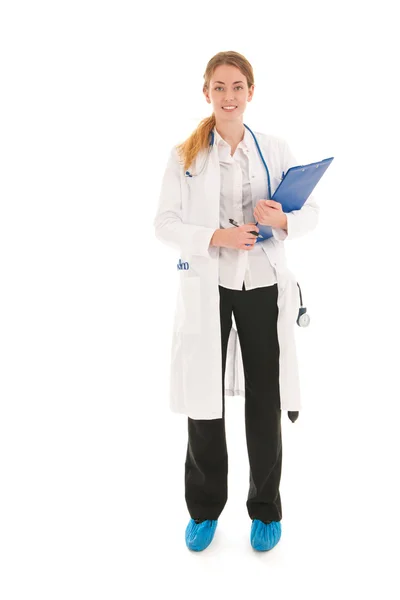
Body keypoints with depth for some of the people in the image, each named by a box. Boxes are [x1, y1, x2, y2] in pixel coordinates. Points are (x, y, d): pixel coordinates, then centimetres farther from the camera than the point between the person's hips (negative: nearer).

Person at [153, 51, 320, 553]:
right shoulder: (184, 155, 2)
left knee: (265, 402, 8)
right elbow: (164, 224, -2)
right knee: (205, 400, 6)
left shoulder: (276, 150, 5)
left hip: (264, 287, 1)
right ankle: (204, 509, 27)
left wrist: (282, 219, -15)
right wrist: (216, 237, -18)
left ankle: (265, 510, 28)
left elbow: (311, 211, 7)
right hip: (206, 289, -1)